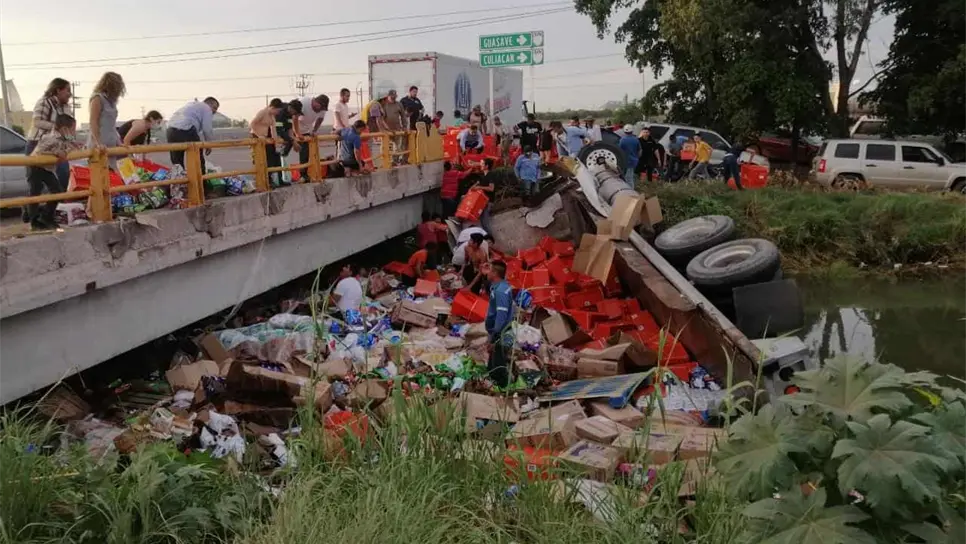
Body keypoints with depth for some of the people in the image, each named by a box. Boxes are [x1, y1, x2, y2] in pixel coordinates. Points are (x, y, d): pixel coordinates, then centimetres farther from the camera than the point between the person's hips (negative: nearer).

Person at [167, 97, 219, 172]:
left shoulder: (191, 105, 34)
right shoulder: (206, 108, 10)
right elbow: (207, 129, 1)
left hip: (171, 130, 8)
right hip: (185, 131, -8)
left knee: (176, 163, 12)